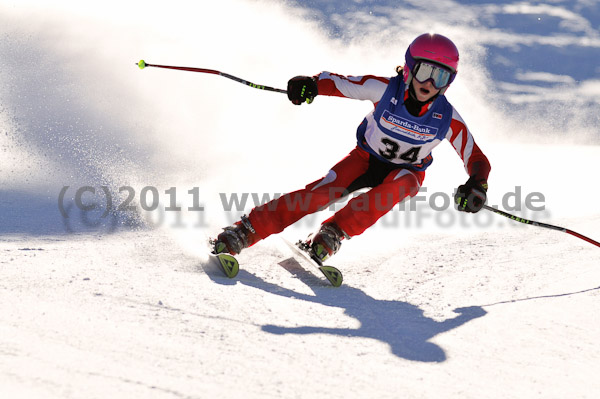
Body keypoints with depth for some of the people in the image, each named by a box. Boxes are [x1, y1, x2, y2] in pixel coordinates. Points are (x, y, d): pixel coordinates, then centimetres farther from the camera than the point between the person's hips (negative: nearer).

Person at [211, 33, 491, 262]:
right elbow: (339, 83, -19)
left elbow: (477, 159, -17)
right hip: (366, 158, 0)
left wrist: (476, 186, -38)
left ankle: (334, 233, -32)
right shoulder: (385, 90, -24)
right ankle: (245, 232, -26)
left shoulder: (447, 118, -23)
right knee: (323, 191, -25)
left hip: (407, 172, 1)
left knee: (399, 185, -36)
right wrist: (311, 85, -41)